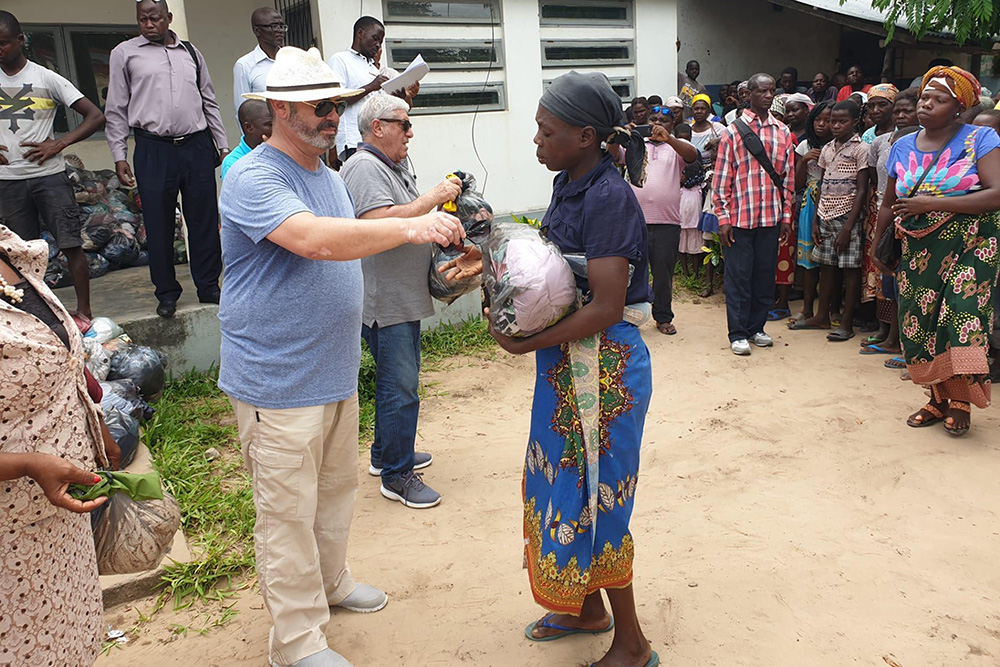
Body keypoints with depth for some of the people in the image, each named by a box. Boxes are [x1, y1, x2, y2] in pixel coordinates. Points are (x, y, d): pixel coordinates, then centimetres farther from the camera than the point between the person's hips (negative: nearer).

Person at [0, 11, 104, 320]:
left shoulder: (46, 77, 0)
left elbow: (96, 117, -4)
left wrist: (58, 144, -11)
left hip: (49, 175, -3)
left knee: (71, 244, -6)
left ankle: (84, 309, 1)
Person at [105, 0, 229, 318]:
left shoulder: (191, 52, 14)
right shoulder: (124, 54, 6)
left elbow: (209, 102, 17)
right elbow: (116, 110, 6)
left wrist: (223, 145, 12)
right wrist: (119, 156, 0)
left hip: (198, 146, 2)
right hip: (153, 150, -2)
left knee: (204, 220, 5)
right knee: (159, 225, 3)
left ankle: (208, 287, 18)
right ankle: (167, 293, 16)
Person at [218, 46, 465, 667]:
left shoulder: (330, 176, 12)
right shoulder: (253, 179, -17)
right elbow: (314, 240, -34)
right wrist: (410, 227, -38)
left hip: (337, 372, 9)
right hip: (278, 382, -9)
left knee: (337, 488, 22)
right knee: (289, 512, 2)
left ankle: (331, 580, 44)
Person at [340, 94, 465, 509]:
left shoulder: (396, 165, 17)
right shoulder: (365, 168, -16)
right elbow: (381, 224, -30)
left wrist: (444, 207, 9)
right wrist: (433, 197, -23)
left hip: (404, 299, 11)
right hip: (384, 301, -11)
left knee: (398, 379, 19)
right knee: (400, 386, -4)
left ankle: (388, 454, 35)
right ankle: (397, 476, 8)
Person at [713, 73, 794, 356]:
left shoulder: (783, 133, 10)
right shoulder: (733, 131, -1)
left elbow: (788, 178, 12)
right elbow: (721, 178, -3)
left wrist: (786, 217, 8)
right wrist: (723, 218, -8)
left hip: (771, 217, 4)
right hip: (739, 217, -4)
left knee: (765, 275, 9)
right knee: (739, 276, 1)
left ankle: (756, 327, 22)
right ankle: (738, 334, 9)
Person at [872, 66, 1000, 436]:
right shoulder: (903, 147, 10)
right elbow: (889, 204, 19)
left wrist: (930, 204, -17)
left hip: (969, 245, -4)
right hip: (917, 250, 4)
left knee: (962, 317, -17)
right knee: (921, 321, 0)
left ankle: (961, 401, -4)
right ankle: (938, 399, 15)